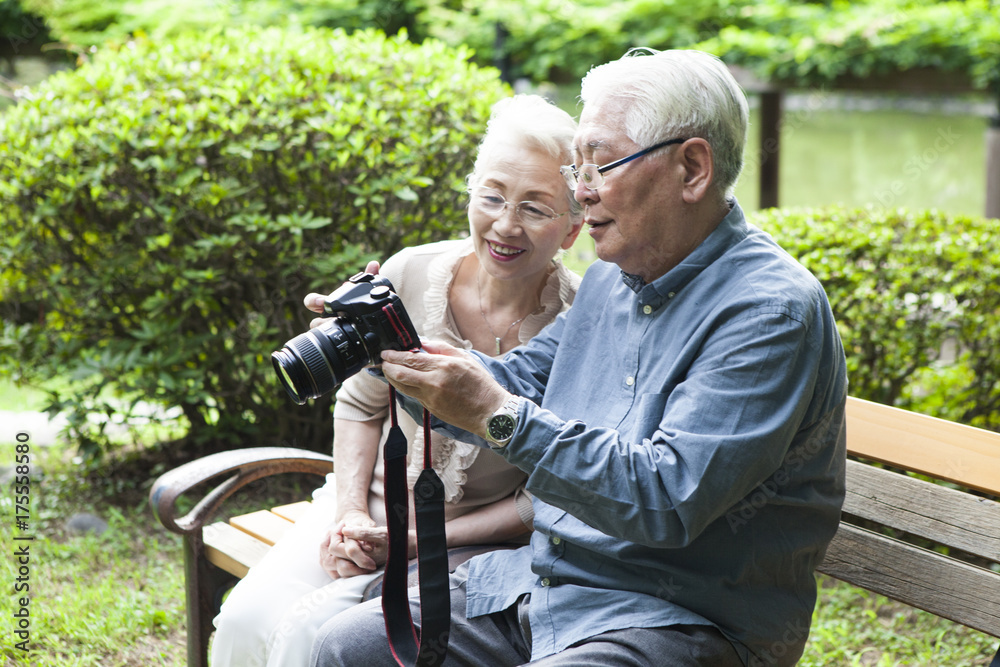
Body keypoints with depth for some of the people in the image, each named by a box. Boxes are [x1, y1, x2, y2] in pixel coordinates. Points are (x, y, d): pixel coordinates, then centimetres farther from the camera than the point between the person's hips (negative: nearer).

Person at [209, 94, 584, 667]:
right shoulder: (412, 275, -7)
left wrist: (421, 540, -16)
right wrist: (351, 513, -4)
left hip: (474, 546, -4)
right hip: (373, 507, 4)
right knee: (247, 619, -17)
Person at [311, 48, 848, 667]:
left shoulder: (773, 312, -18)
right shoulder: (613, 277, 12)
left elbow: (670, 499, -26)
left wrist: (499, 416, -29)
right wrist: (394, 349, 0)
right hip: (546, 580, 9)